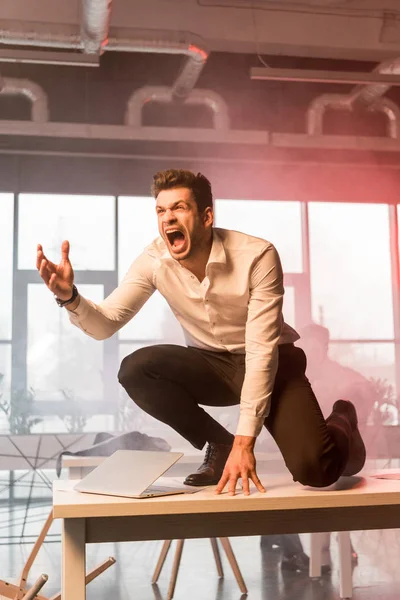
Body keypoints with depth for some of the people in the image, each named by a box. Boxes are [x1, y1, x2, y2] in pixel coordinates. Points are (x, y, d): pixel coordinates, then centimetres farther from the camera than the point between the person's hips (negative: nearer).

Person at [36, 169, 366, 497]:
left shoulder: (257, 256, -26)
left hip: (270, 363, -4)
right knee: (134, 370, -25)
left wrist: (245, 441, -31)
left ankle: (340, 424, 15)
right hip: (211, 365, 4)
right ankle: (220, 445, -1)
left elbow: (261, 351, -27)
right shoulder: (154, 260, -14)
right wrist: (69, 296, -38)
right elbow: (106, 324, -15)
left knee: (314, 468, -25)